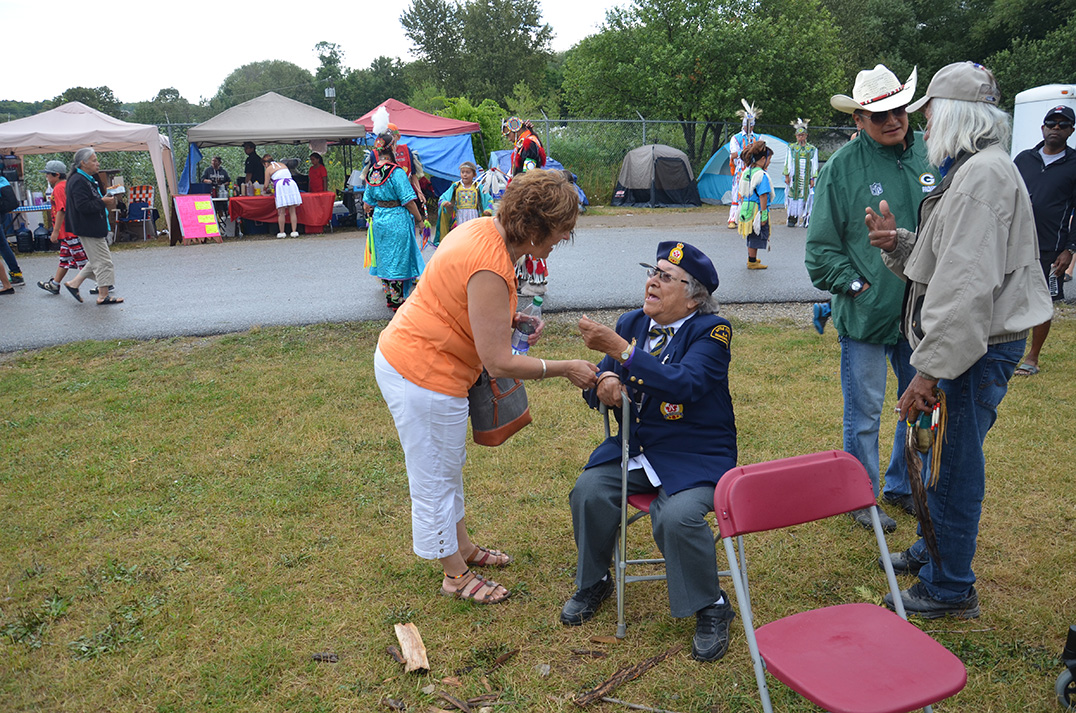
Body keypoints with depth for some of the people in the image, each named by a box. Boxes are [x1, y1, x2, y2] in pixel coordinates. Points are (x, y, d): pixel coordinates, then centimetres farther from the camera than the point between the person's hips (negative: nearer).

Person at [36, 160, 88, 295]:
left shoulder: (59, 188, -15)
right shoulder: (67, 185, 15)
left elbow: (61, 211, -22)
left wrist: (55, 232, -19)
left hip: (69, 232, -11)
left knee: (83, 260, -8)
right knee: (64, 258, 18)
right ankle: (54, 284, 28)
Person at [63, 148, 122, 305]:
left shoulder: (88, 179, 15)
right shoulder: (78, 181, -18)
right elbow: (83, 206, -26)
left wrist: (105, 199, 9)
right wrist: (102, 202, -19)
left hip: (95, 227, 11)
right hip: (89, 230, -11)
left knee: (97, 260, 17)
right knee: (103, 261, -4)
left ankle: (74, 283, 23)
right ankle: (103, 295, 3)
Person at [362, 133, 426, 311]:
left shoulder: (372, 172, 4)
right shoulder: (396, 172, -17)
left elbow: (367, 203, 10)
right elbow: (408, 201, -17)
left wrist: (371, 213, 27)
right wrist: (419, 219, -5)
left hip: (379, 220, 7)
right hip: (397, 221, -7)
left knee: (384, 258, 16)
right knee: (398, 259, 0)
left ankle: (389, 298, 25)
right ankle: (397, 302, 4)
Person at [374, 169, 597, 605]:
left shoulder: (485, 230, 1)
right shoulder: (491, 267, -30)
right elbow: (499, 364, -27)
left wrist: (512, 318, 5)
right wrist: (564, 369, -16)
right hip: (421, 377, -10)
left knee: (449, 467, 24)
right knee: (436, 479, 7)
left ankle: (462, 546, 43)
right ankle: (455, 576, 24)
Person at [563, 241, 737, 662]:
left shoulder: (711, 331, -11)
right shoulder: (631, 323, 8)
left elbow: (684, 385, -29)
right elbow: (599, 379, 14)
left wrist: (619, 349, -31)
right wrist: (604, 382, -13)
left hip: (695, 457, -5)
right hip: (634, 450, 5)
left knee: (678, 517, -30)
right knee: (589, 492, -18)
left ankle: (711, 609, -1)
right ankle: (593, 583, 11)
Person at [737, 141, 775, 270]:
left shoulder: (746, 171, 8)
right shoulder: (761, 175, -17)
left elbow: (741, 193, 15)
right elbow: (763, 196, -20)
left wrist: (743, 205, 24)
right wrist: (764, 215, -19)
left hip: (746, 208, 8)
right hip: (757, 209, -8)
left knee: (752, 235, 21)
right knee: (756, 236, 3)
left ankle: (752, 258, 34)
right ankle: (752, 262, 9)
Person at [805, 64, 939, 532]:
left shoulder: (928, 154, 4)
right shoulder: (842, 167, -8)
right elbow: (821, 248, -6)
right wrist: (855, 285, -12)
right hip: (865, 314, -5)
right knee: (864, 414, 6)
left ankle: (902, 487, 36)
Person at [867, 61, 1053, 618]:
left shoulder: (983, 175, -19)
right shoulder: (970, 169, 16)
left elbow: (967, 286, -27)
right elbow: (941, 260, 19)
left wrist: (931, 370, -28)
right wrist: (897, 242, 0)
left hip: (977, 348, -10)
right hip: (973, 342, 10)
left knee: (954, 463, 1)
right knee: (945, 456, 21)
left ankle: (949, 589, 16)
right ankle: (935, 548, 39)